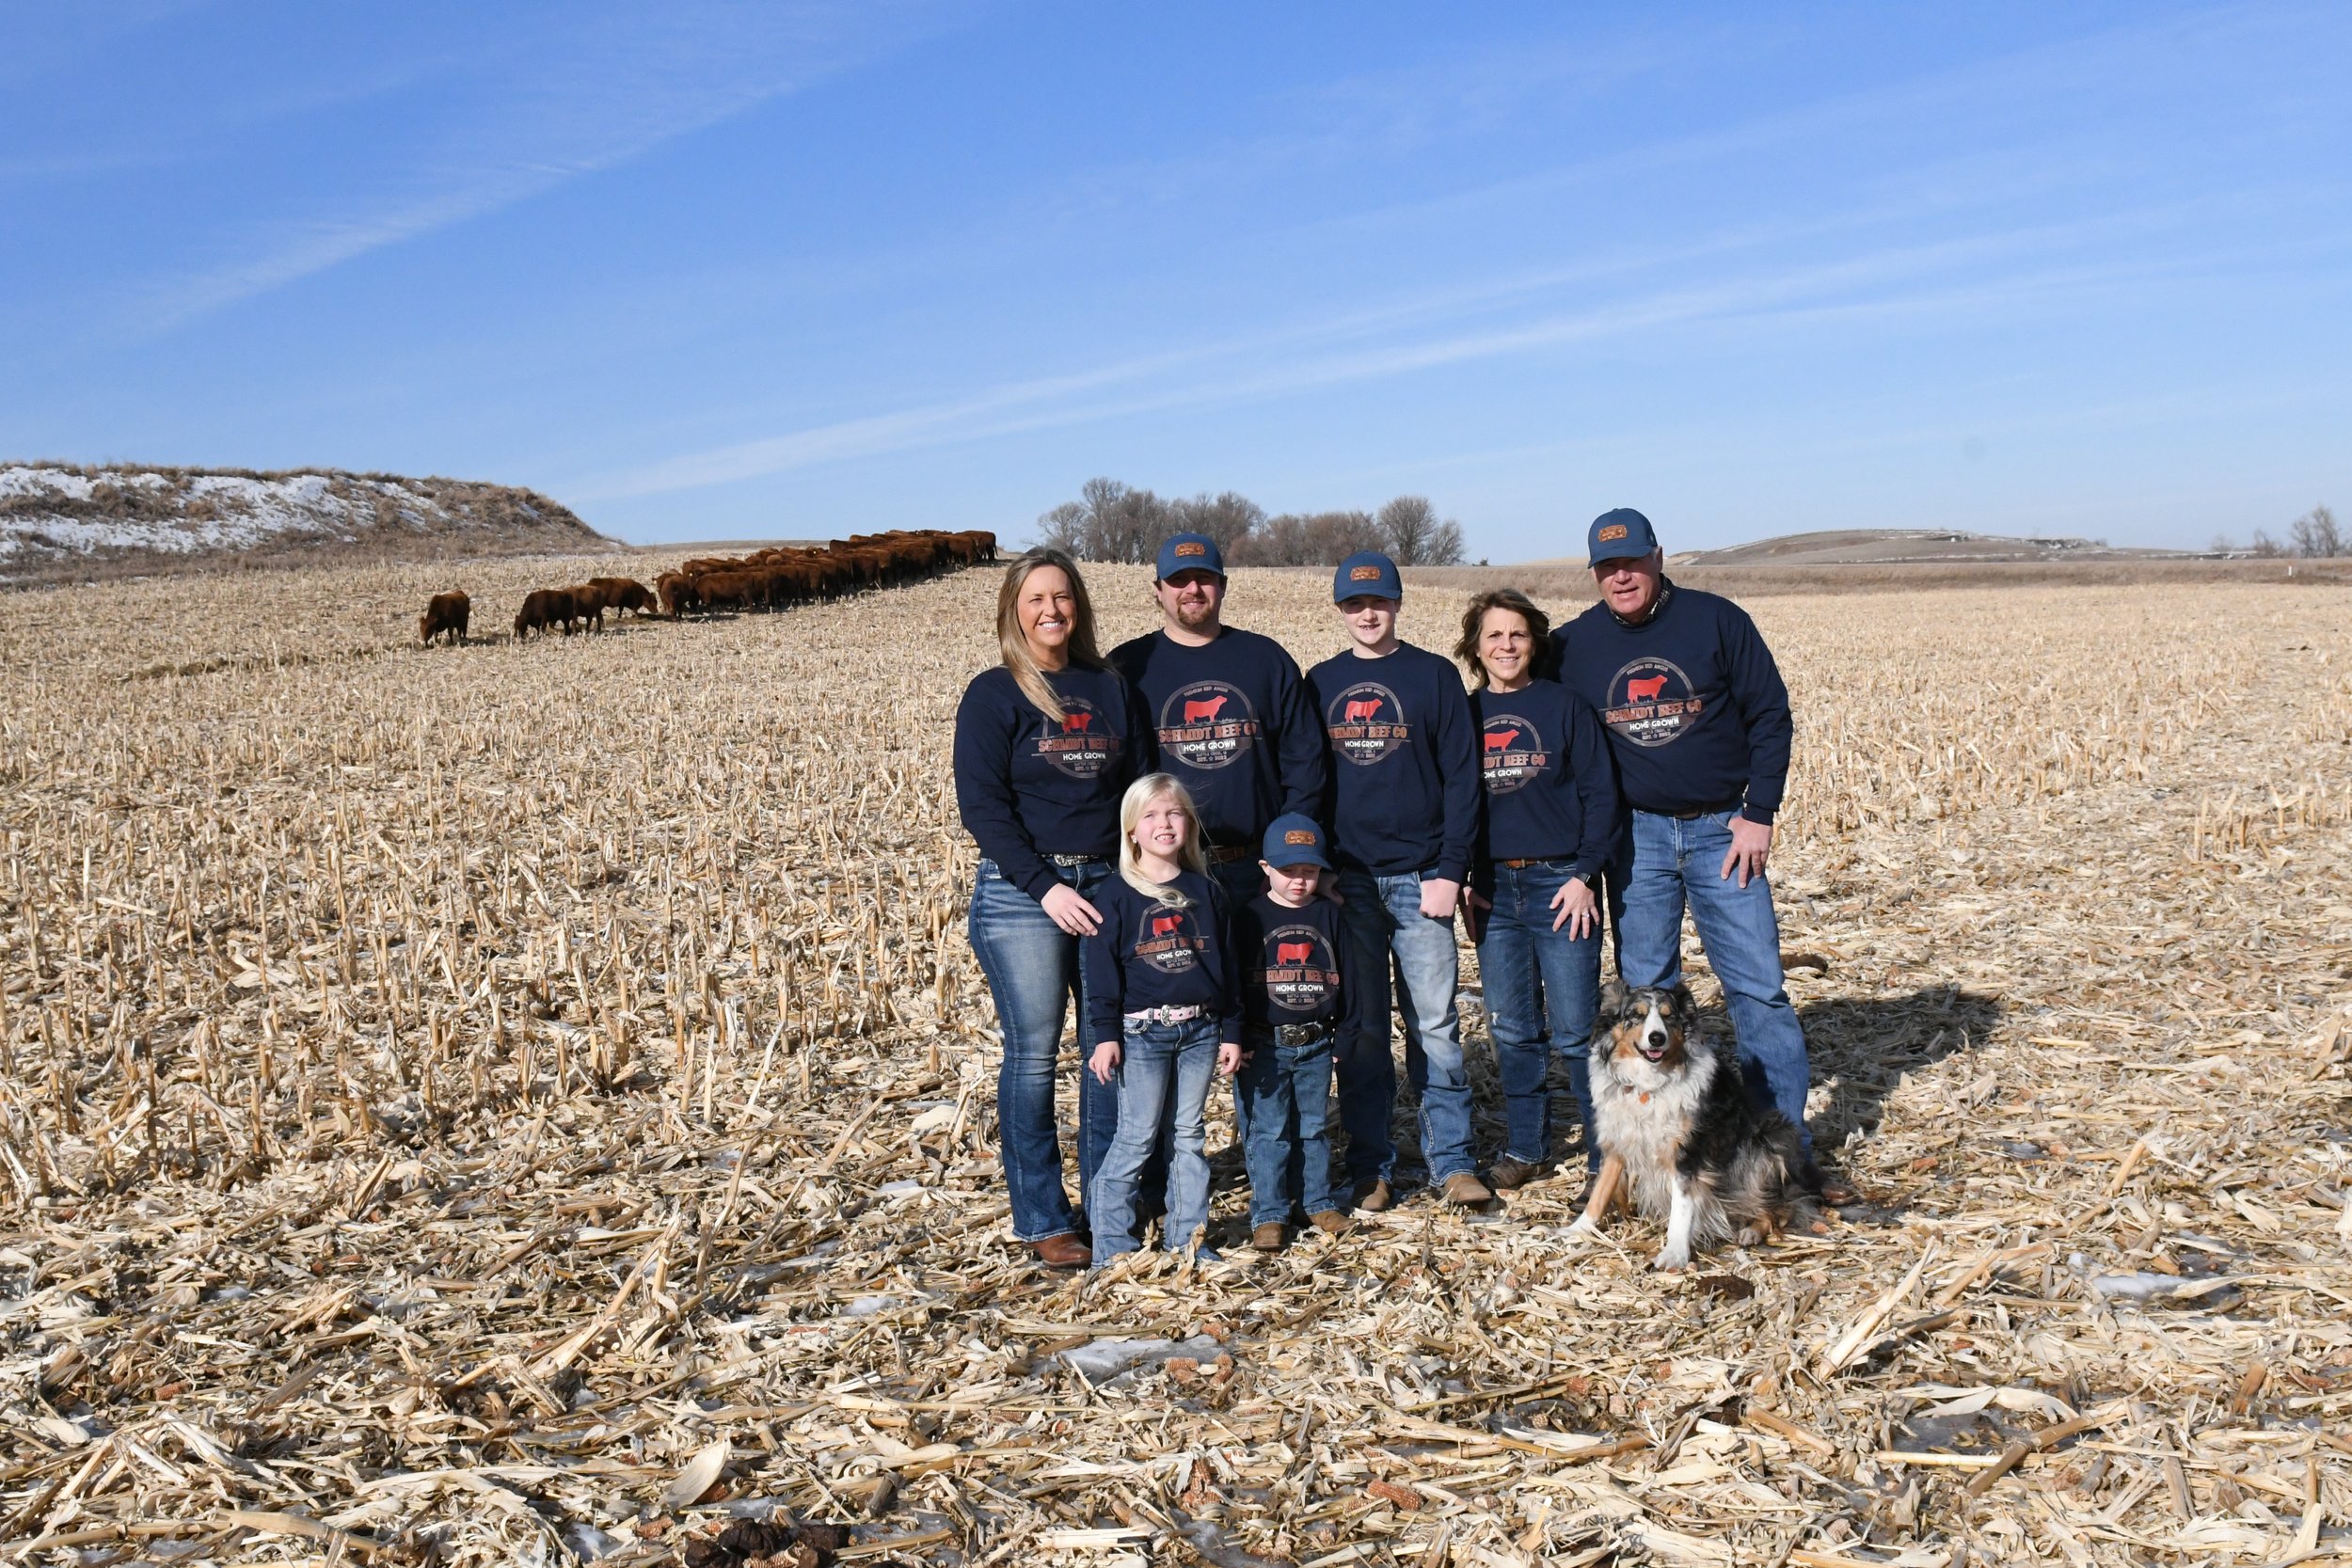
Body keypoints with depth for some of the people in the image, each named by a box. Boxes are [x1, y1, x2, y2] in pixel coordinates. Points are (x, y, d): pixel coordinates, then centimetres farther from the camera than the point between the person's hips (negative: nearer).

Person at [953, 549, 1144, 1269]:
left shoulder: (1110, 688, 11)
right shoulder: (993, 694, -2)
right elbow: (982, 804, -9)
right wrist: (1046, 886, -16)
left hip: (1108, 886, 4)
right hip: (1022, 891, -4)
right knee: (1033, 1053, -1)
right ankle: (1043, 1219, 9)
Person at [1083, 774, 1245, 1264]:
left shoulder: (1207, 892, 7)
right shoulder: (1116, 897, -3)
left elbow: (1227, 964, 10)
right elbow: (1102, 971, -4)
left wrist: (1231, 1032, 8)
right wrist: (1105, 1034, -10)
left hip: (1201, 1030, 4)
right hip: (1141, 1033, -4)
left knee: (1190, 1134, 11)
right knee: (1137, 1137, -1)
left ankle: (1186, 1235, 20)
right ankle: (1112, 1243, 8)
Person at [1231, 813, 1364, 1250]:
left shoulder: (1329, 915, 5)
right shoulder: (1250, 918, -4)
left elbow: (1348, 974, 8)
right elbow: (1232, 981, -5)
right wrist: (1237, 1040, -8)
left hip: (1316, 1045, 3)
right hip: (1265, 1045, -3)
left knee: (1314, 1127, 13)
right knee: (1269, 1131, 0)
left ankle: (1319, 1204, 24)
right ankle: (1269, 1215, 7)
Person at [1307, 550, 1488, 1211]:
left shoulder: (1434, 675, 3)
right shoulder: (1320, 684, 10)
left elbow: (1461, 778, -1)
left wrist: (1450, 870, -8)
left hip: (1420, 877, -2)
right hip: (1345, 881, 2)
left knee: (1435, 1024, 0)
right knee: (1360, 1030, 5)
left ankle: (1452, 1161, 10)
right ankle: (1370, 1168, 12)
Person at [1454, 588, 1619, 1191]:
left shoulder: (1564, 705, -1)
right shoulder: (1465, 714, 9)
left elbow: (1600, 793, -4)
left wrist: (1585, 875, -11)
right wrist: (1461, 882, 5)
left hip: (1560, 883, -4)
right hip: (1493, 889, 4)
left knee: (1575, 1028, -2)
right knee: (1511, 1030, 9)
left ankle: (1608, 1155, 10)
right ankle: (1524, 1148, 22)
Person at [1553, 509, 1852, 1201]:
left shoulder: (1717, 621, -4)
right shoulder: (1574, 644, 2)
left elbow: (1770, 716, -2)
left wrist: (1758, 815, -8)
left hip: (1723, 831, -2)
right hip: (1636, 836, 2)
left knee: (1758, 987, -1)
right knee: (1645, 993, 6)